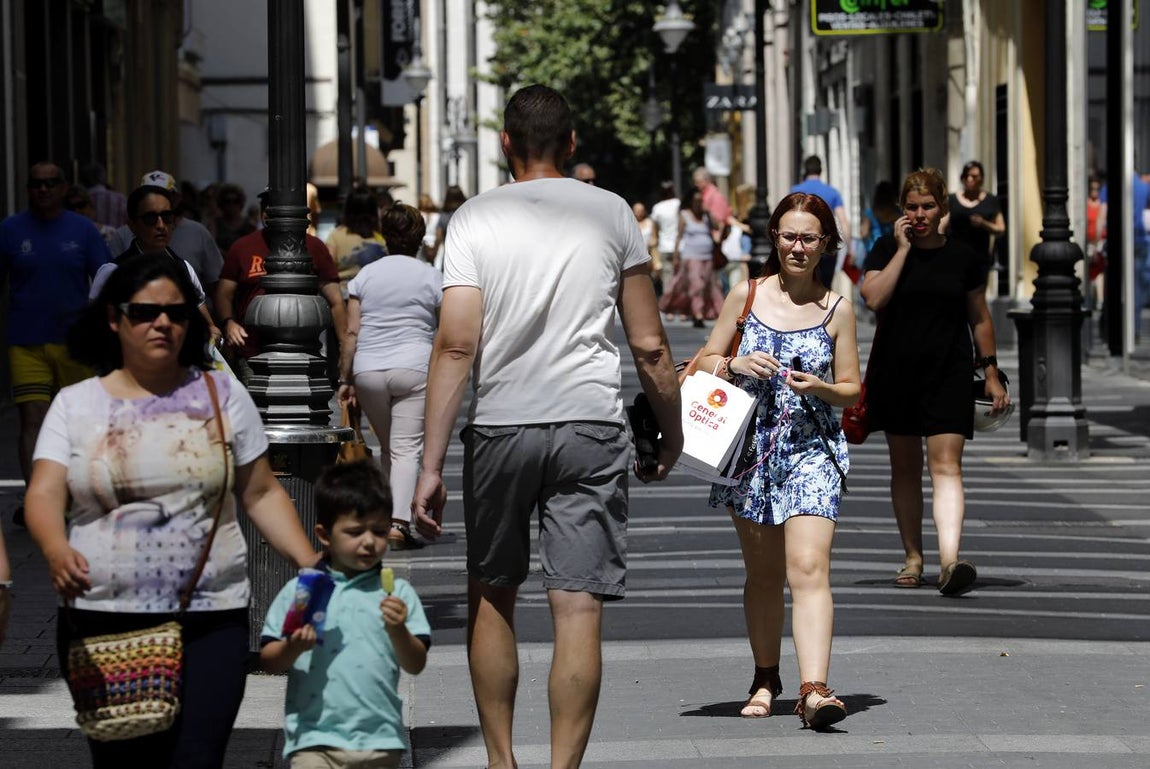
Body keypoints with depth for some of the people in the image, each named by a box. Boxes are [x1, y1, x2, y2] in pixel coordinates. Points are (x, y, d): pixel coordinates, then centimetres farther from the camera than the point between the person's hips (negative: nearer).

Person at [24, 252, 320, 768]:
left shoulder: (222, 396, 10)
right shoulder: (76, 405, 7)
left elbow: (262, 494, 11)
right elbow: (43, 495, -4)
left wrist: (310, 564, -4)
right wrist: (56, 550, -26)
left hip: (210, 621, 0)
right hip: (102, 621, 0)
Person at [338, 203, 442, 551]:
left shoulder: (365, 275, 8)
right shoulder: (431, 276, 3)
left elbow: (351, 332, 4)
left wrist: (345, 379, 9)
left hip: (368, 371, 3)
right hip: (414, 369, -3)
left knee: (387, 447, 17)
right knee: (406, 448, -7)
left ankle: (388, 517, 19)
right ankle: (399, 522, -20)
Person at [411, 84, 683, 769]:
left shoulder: (476, 219, 1)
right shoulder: (612, 213, 5)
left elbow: (456, 345, -6)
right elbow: (649, 345, 5)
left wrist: (432, 464, -5)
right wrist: (672, 430, 19)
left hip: (500, 427, 0)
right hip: (591, 427, 0)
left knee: (492, 598, 16)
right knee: (579, 609, -3)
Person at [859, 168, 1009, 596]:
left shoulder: (963, 258, 4)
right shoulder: (887, 250, 2)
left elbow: (979, 318, 11)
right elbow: (873, 298, -15)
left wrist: (991, 373, 8)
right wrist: (903, 248, -13)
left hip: (949, 373, -1)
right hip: (895, 373, 1)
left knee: (946, 465, -13)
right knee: (905, 468, 10)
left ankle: (950, 561, -27)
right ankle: (913, 556, 22)